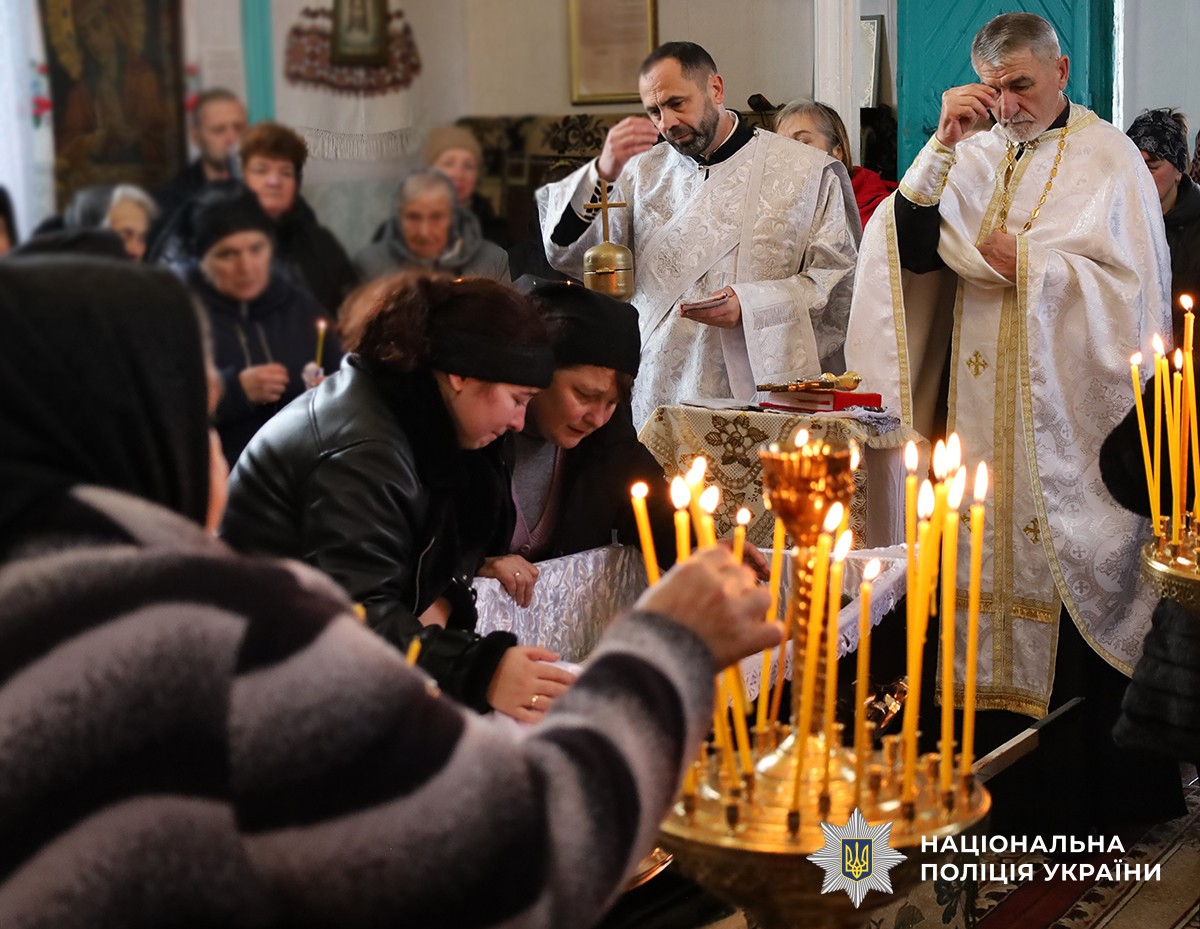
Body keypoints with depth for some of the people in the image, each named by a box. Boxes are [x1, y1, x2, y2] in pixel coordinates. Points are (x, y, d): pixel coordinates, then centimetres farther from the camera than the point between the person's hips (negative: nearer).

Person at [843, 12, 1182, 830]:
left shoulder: (1108, 157, 0)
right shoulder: (975, 156, 10)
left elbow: (1130, 281, -6)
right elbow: (911, 250, -1)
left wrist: (1022, 261, -11)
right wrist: (942, 146, -8)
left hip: (1071, 416, -3)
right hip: (986, 416, 4)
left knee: (1081, 597, -2)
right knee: (995, 577, 4)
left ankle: (1110, 790, 10)